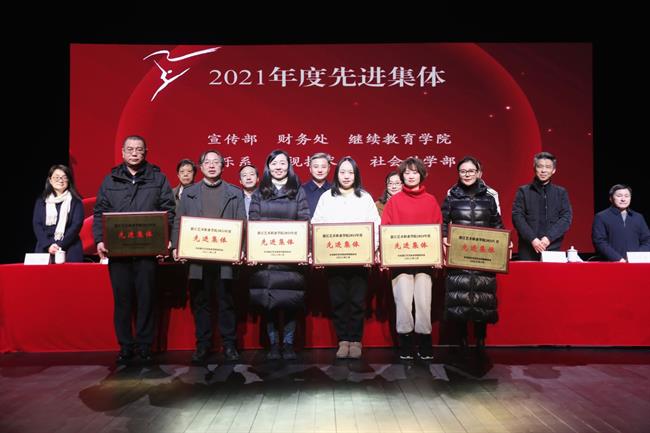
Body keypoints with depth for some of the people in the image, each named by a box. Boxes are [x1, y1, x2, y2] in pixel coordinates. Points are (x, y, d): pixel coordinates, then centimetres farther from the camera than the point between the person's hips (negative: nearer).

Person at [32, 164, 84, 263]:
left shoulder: (75, 201, 6)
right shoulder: (41, 201, 13)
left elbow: (76, 225, -3)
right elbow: (37, 225, 5)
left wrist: (60, 245, -14)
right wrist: (48, 245, -10)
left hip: (69, 249, -2)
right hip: (44, 248, 2)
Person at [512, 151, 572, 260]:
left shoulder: (561, 192, 11)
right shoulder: (523, 191, 7)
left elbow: (566, 218, 2)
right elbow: (517, 217, -2)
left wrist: (549, 237, -12)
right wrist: (532, 239, -14)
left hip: (553, 249, 1)